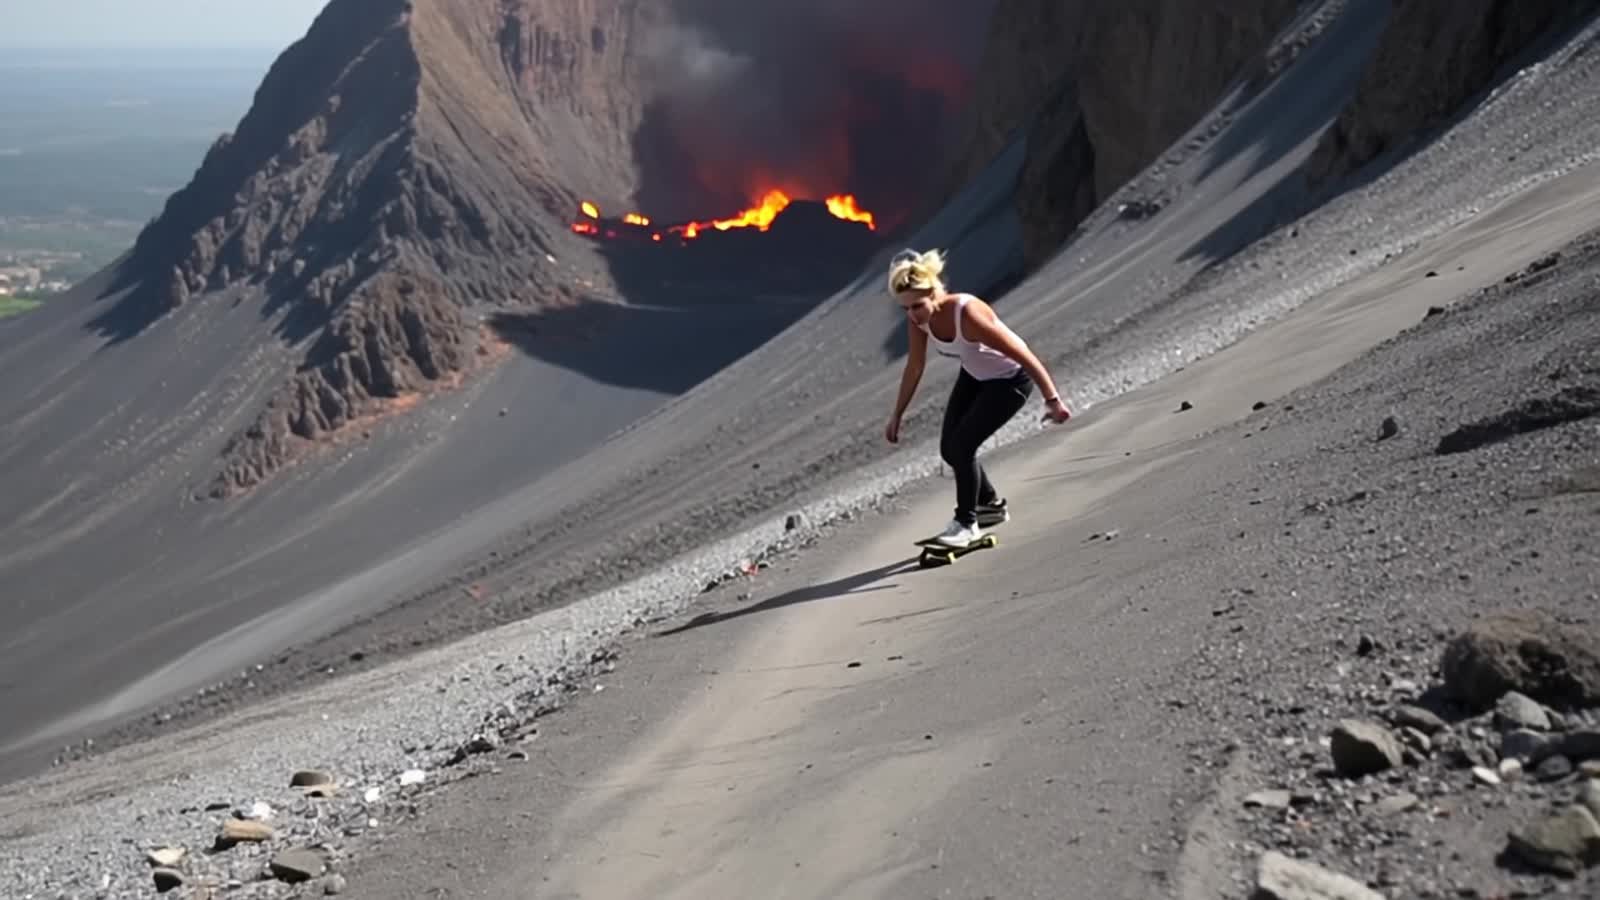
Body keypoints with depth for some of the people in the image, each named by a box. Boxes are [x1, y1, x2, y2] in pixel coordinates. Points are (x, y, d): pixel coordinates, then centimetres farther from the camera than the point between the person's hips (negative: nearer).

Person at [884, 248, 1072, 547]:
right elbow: (914, 368, -2)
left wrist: (1052, 399, -27)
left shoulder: (968, 314, -38)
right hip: (974, 376, 7)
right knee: (949, 449, 7)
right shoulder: (918, 319, -19)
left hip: (1011, 379, -7)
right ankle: (991, 503, 33)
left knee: (962, 446, -15)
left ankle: (966, 523, 5)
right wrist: (897, 416, 3)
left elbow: (1023, 356, -31)